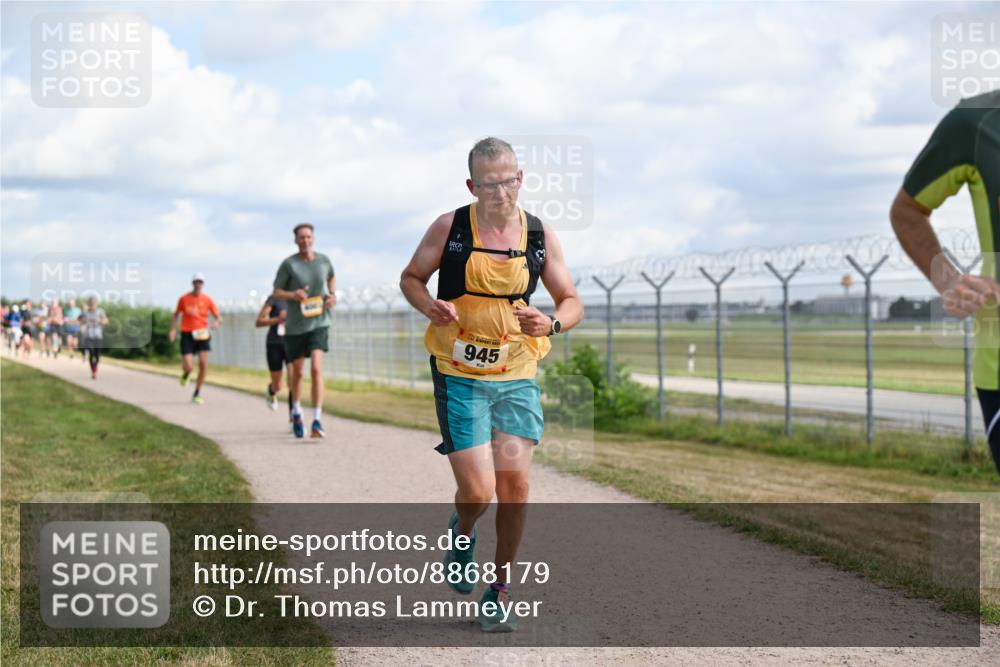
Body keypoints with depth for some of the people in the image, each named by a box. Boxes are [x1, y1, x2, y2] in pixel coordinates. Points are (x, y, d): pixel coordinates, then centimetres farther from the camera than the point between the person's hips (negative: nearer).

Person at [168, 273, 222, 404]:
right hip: (187, 335, -1)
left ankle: (197, 394, 5)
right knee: (188, 366, -12)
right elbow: (176, 314, 13)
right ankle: (186, 374, 29)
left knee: (203, 364, -10)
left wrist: (215, 324, -22)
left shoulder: (207, 300, -1)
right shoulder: (184, 299, -2)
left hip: (202, 335, 1)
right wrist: (173, 330, 1)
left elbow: (219, 318, 1)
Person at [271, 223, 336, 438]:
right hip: (295, 326, 0)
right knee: (297, 373, 12)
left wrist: (332, 295, 4)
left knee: (316, 368, -17)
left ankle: (317, 421, -18)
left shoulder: (324, 260, 2)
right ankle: (296, 412, 39)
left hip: (319, 324, 0)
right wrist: (293, 294, -21)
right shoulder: (288, 264, -6)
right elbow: (276, 292, -1)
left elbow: (331, 278, 24)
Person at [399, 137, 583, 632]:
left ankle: (499, 590, 16)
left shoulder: (541, 236, 0)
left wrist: (552, 323, -17)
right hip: (460, 377, -2)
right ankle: (461, 535, 28)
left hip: (517, 377, 2)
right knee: (478, 490, -10)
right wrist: (430, 306, -16)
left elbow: (572, 303, 6)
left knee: (515, 484, -4)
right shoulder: (450, 228, -6)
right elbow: (411, 278, 6)